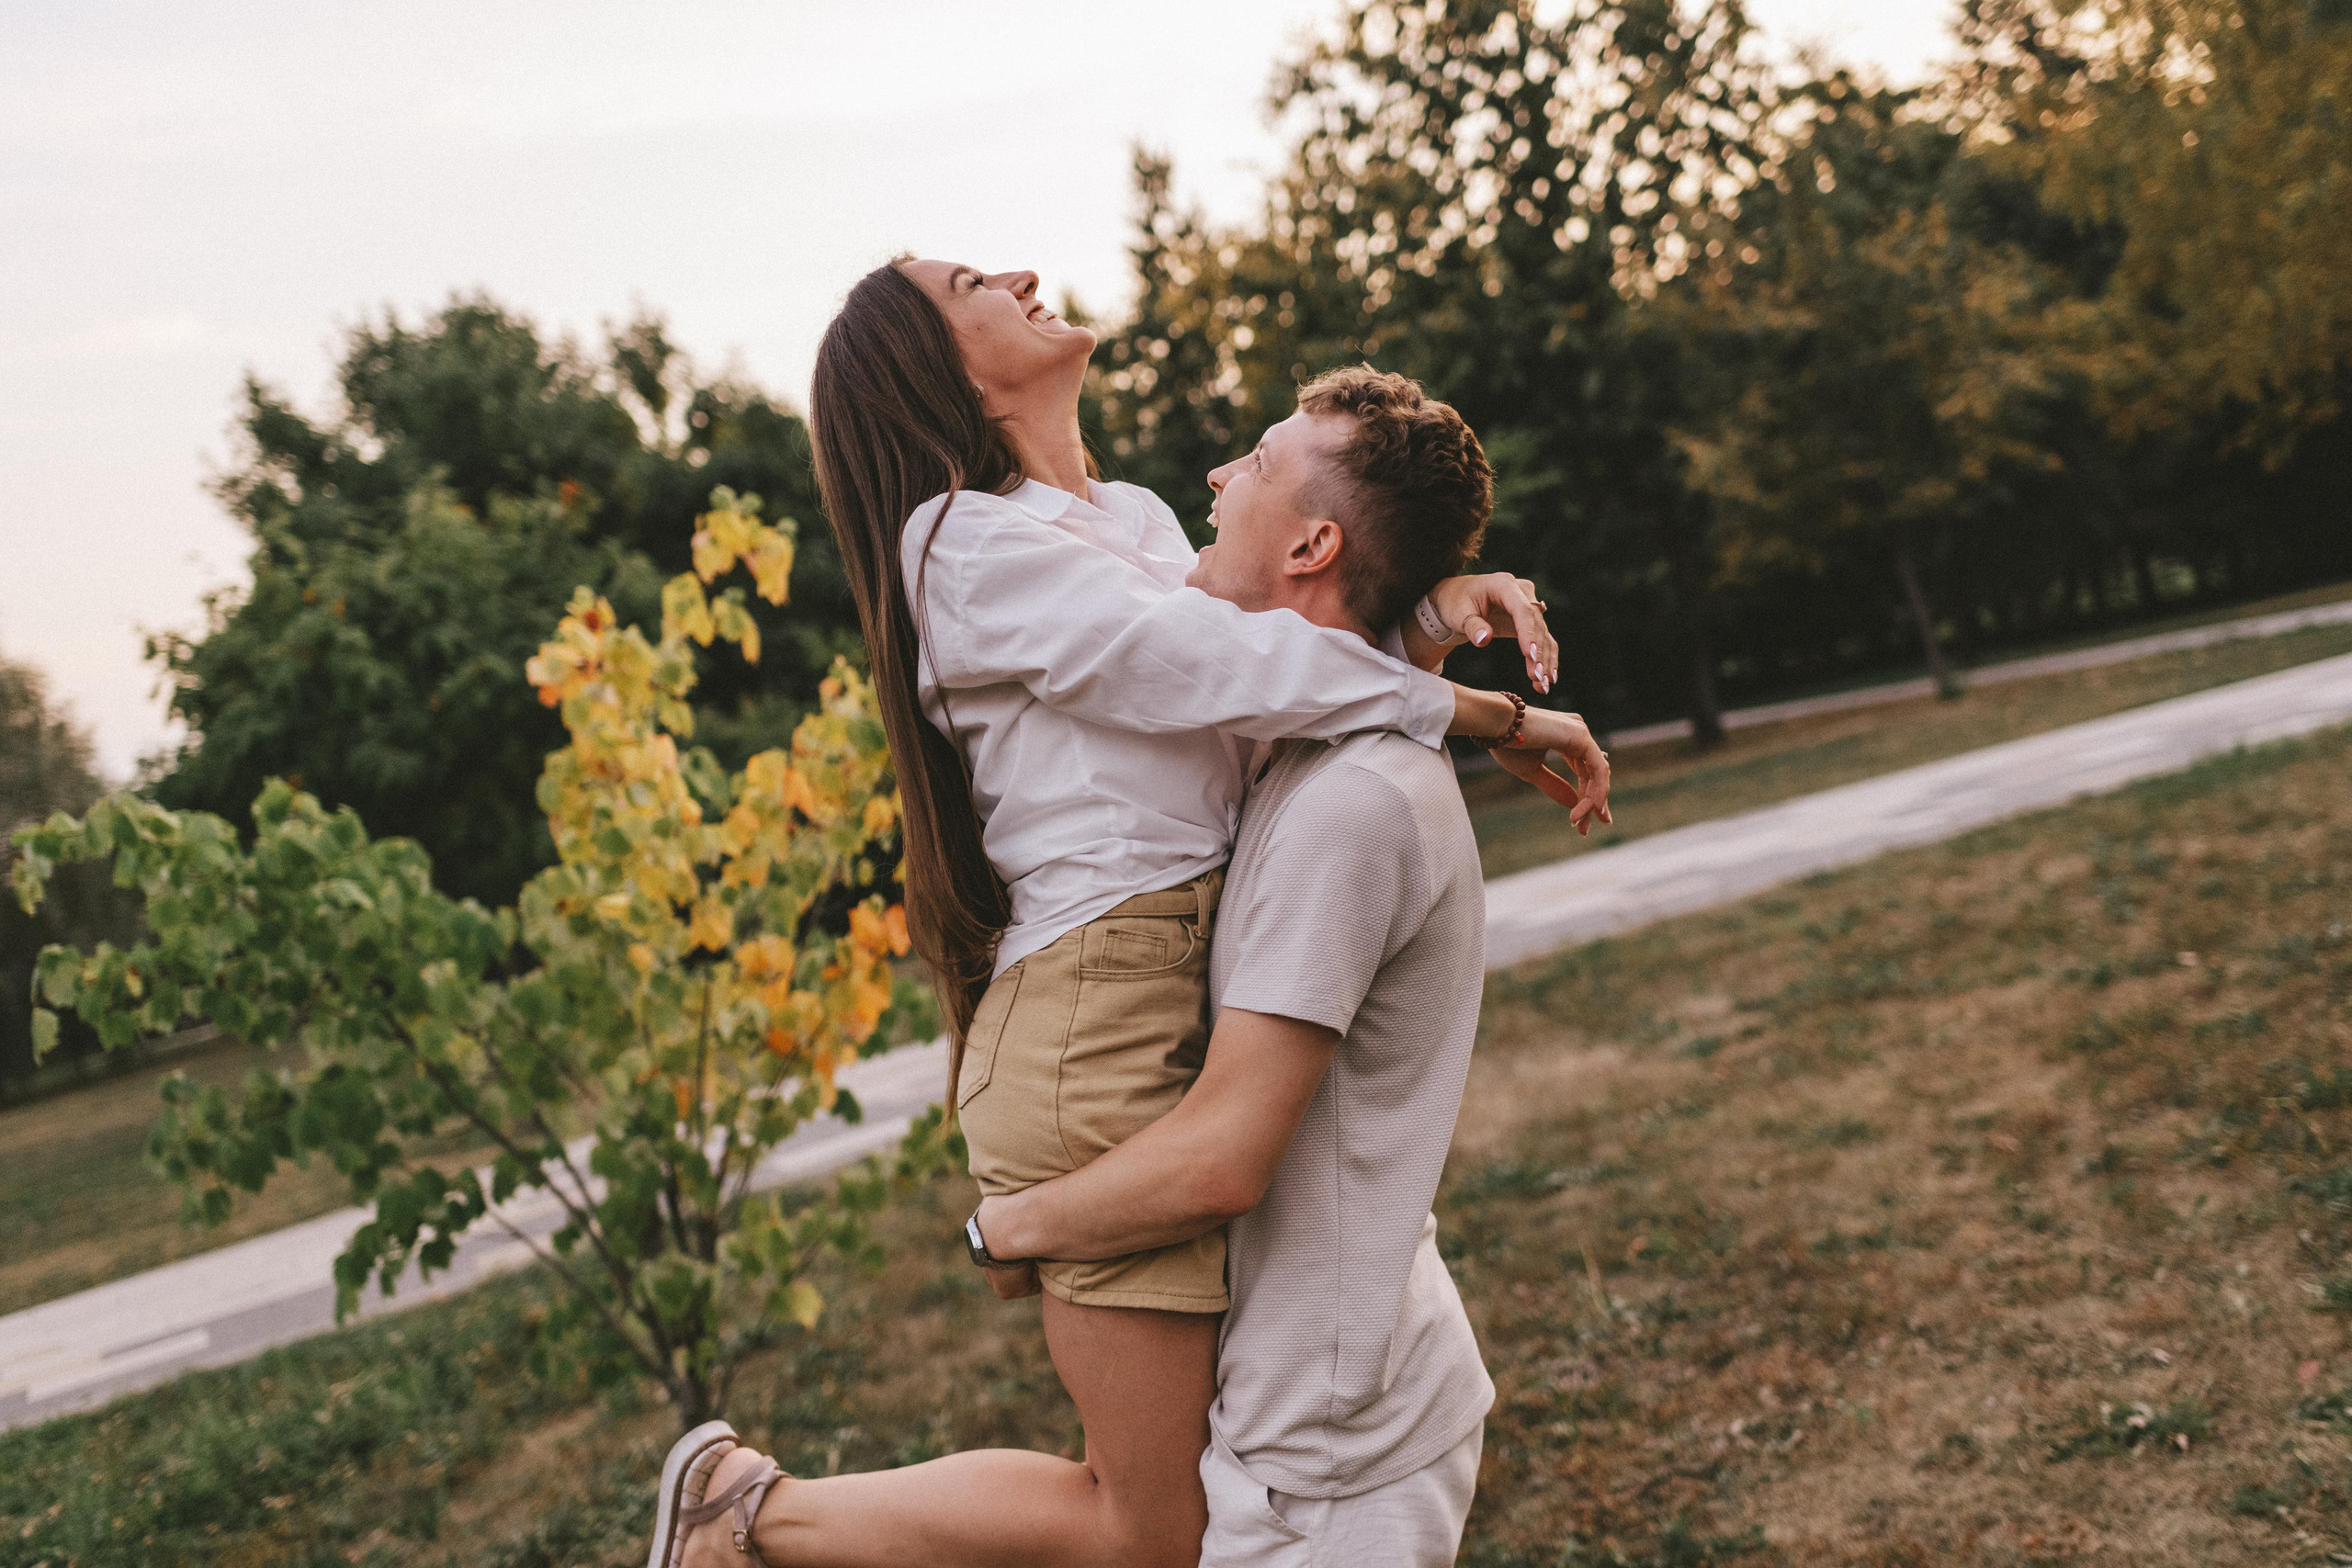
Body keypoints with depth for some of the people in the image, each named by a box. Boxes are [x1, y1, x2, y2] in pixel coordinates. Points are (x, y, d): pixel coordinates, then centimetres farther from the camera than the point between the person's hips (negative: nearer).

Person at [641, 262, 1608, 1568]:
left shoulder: (1134, 518, 17)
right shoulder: (978, 546, -10)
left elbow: (1299, 636, 16)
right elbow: (1235, 669, -16)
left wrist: (1434, 609, -4)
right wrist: (1496, 718, -8)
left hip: (1191, 1006, 9)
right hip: (1102, 1028, -9)